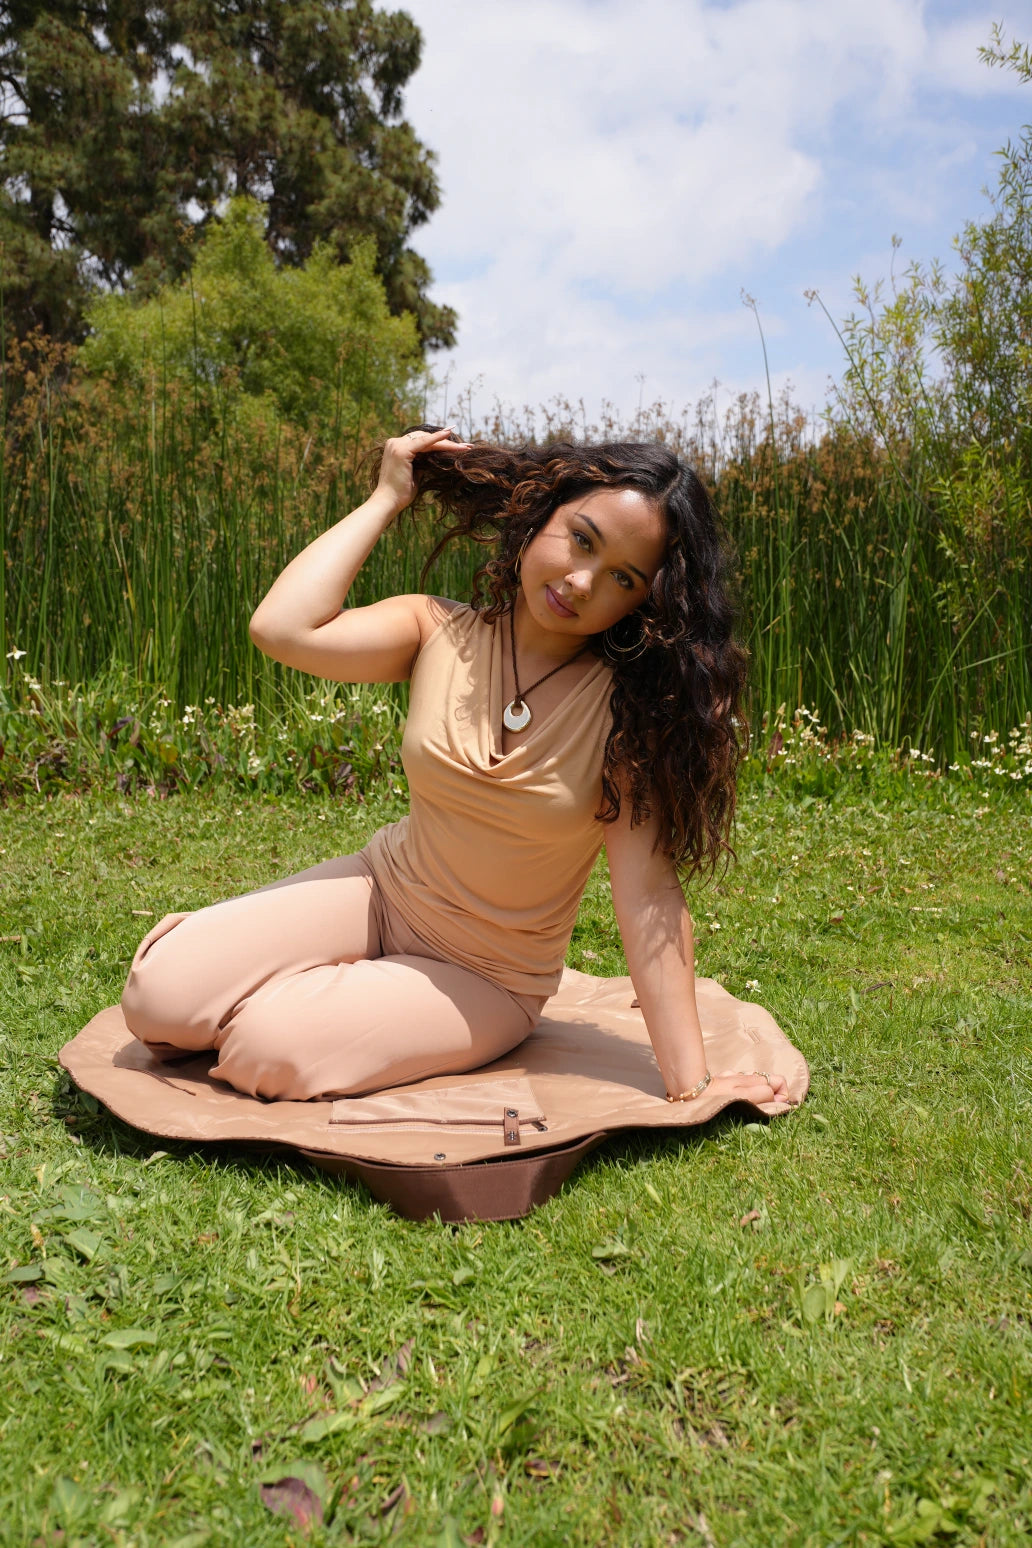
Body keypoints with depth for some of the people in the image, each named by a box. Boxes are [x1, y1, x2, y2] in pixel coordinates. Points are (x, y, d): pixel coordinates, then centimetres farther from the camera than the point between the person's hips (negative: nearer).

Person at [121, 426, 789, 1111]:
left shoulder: (630, 702, -17)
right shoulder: (440, 632, -9)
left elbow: (648, 892, -21)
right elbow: (282, 627, -25)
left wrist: (689, 1081, -24)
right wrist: (388, 497, -16)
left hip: (486, 980, -2)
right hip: (382, 891, 3)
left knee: (266, 1049, -23)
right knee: (161, 995, -13)